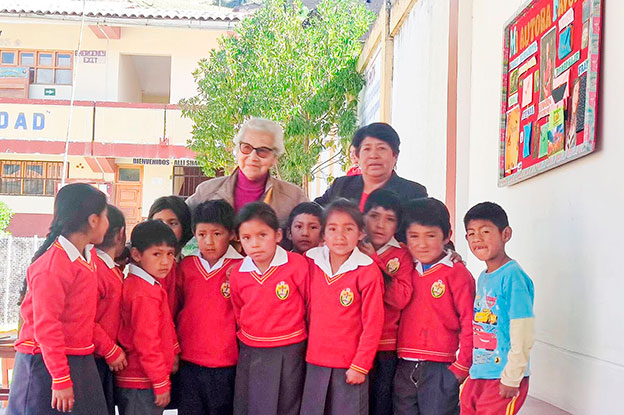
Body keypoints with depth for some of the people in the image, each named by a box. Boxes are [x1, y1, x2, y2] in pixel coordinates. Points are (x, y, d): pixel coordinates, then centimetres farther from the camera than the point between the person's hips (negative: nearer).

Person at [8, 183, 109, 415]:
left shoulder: (89, 255, 7)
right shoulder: (51, 267, -20)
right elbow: (46, 328, -21)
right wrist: (60, 380, -20)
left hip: (80, 361, 8)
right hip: (45, 364, -8)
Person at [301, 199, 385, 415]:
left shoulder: (368, 272, -12)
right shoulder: (311, 262, 1)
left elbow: (373, 324, -10)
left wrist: (360, 366, -10)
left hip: (350, 365, -4)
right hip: (315, 361, 4)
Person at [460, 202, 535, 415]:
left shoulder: (513, 276, -16)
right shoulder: (483, 278, 10)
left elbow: (522, 335, -19)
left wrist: (511, 379, -17)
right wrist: (468, 368, 16)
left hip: (502, 378, -8)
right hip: (477, 374, 8)